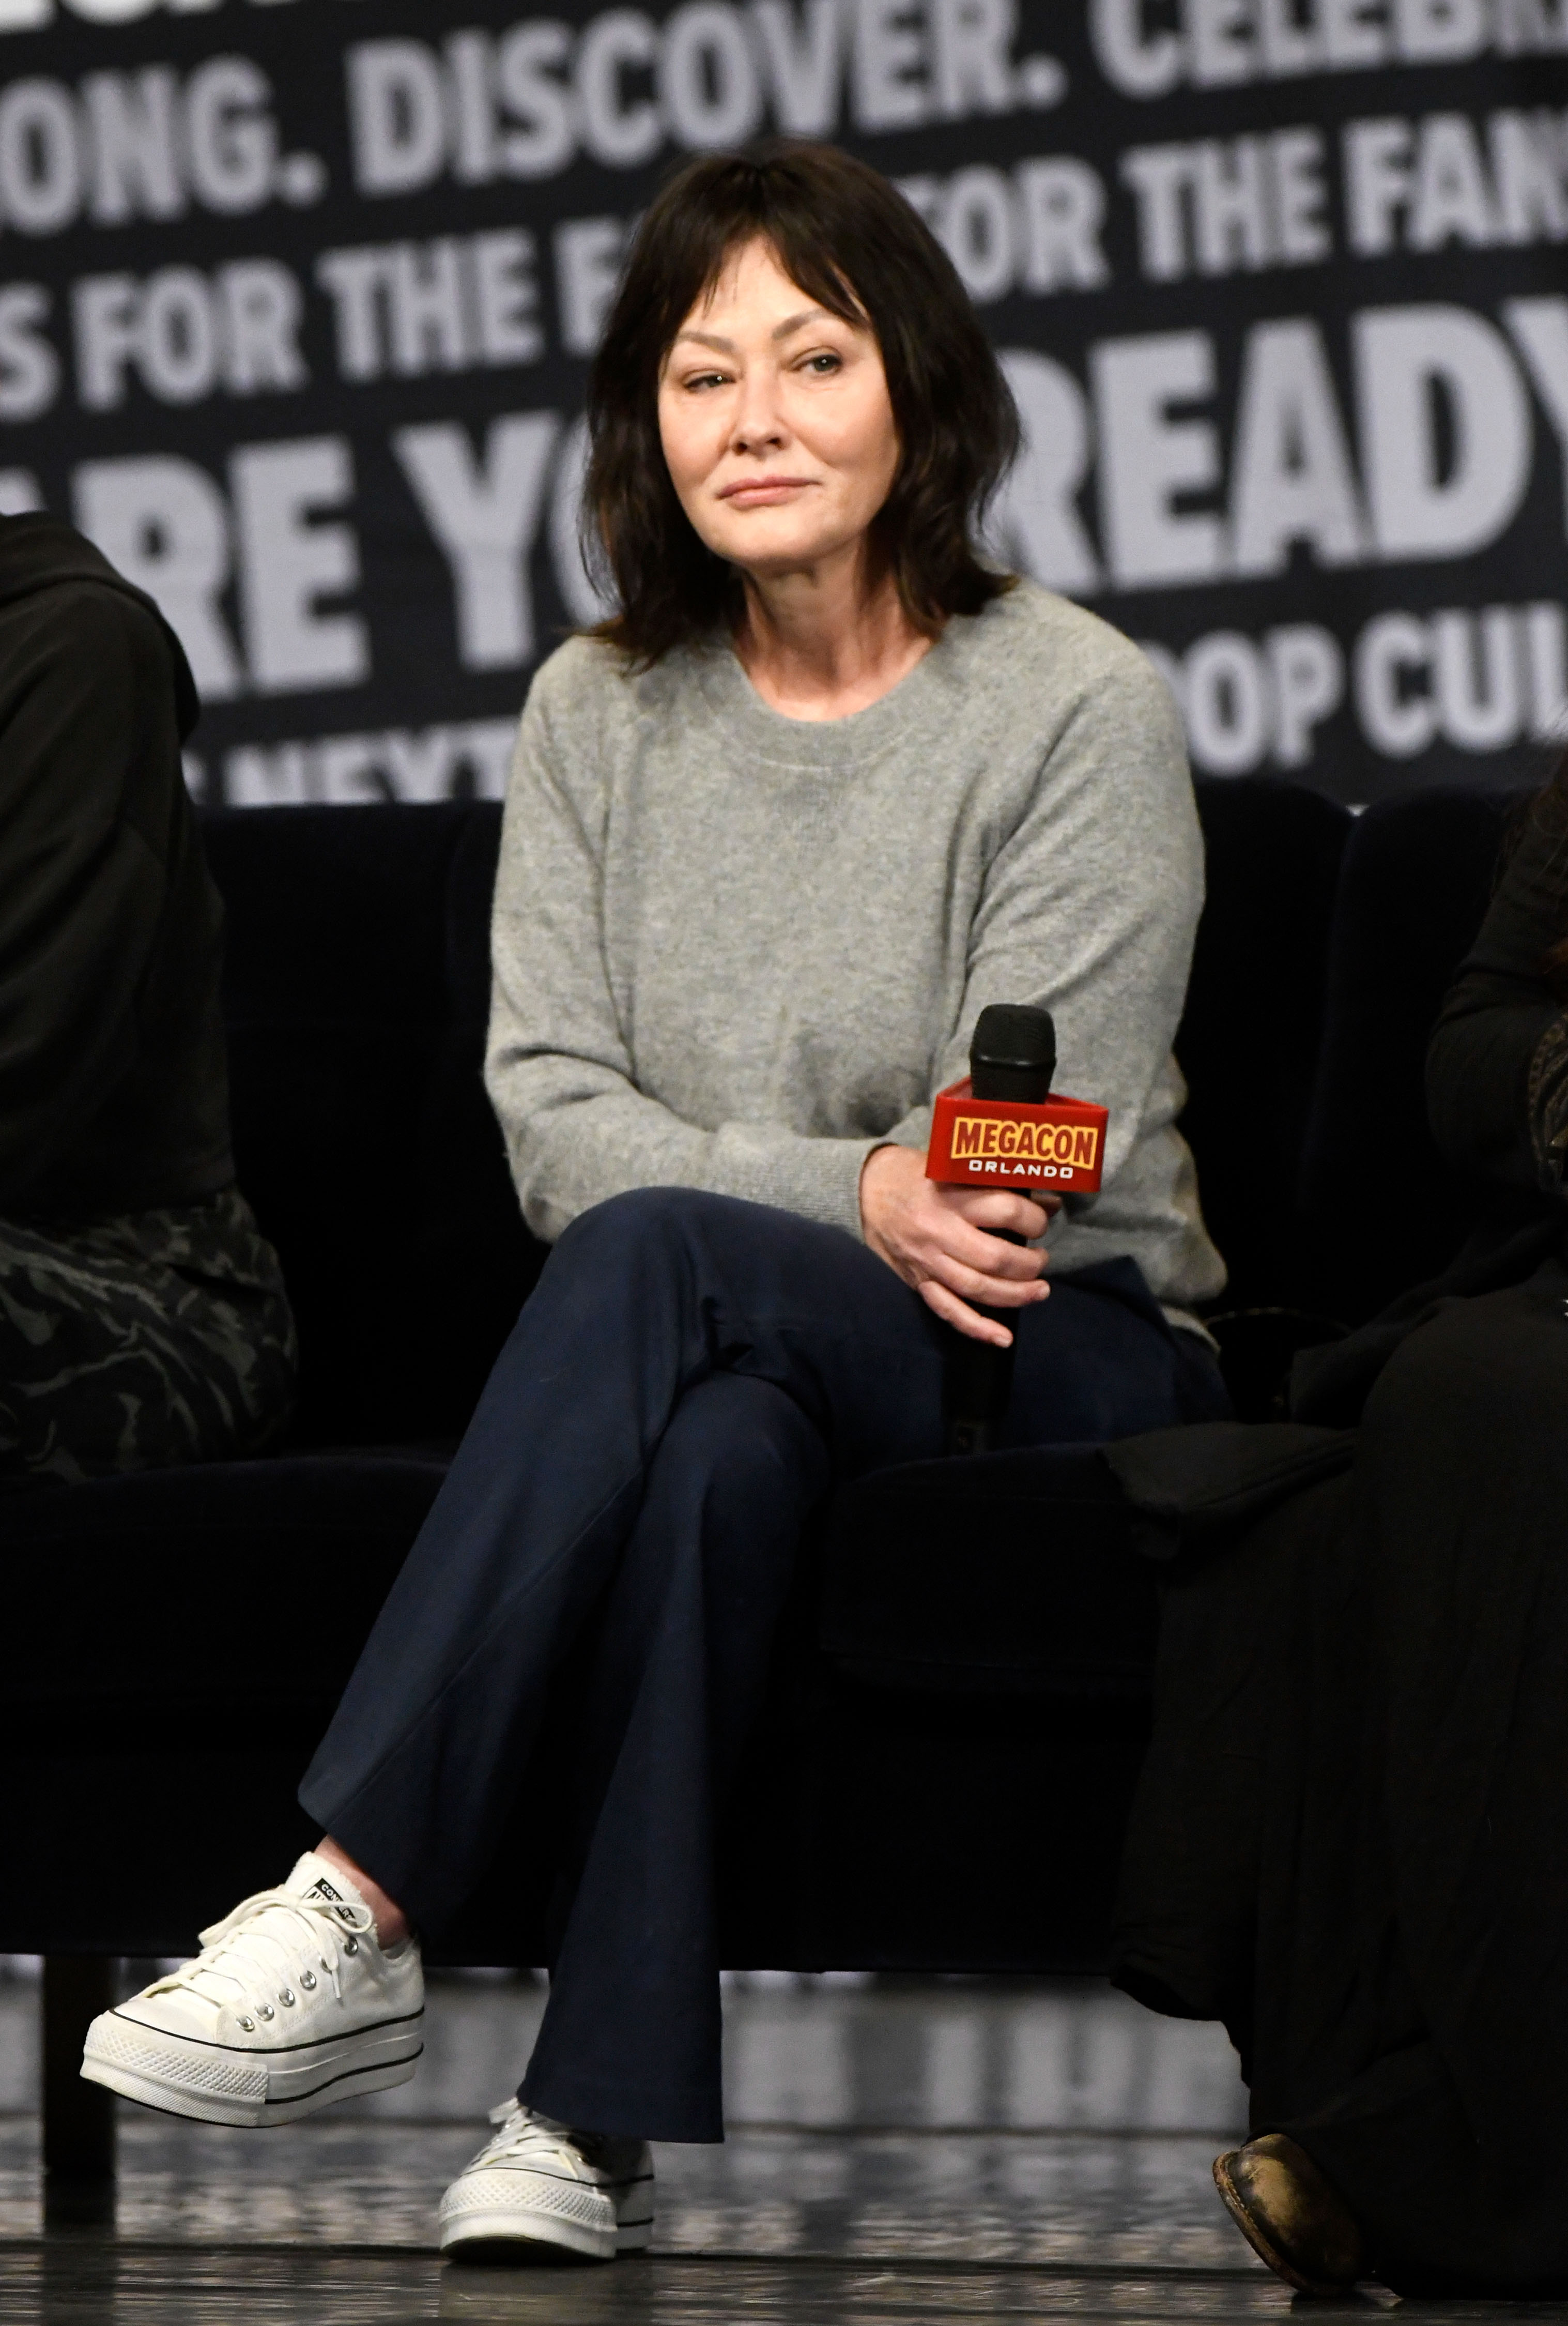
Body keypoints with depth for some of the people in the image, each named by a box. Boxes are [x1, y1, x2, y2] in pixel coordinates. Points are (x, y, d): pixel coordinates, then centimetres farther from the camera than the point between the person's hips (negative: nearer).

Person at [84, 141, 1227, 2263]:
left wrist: (724, 1204, -22)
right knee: (716, 1447, -37)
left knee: (654, 1258, -35)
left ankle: (358, 1913, -42)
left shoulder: (1078, 712, -5)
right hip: (730, 1357, 3)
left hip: (1061, 1360, -3)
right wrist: (851, 1194, -20)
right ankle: (605, 2116, -41)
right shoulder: (601, 715, 8)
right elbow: (552, 1116, -2)